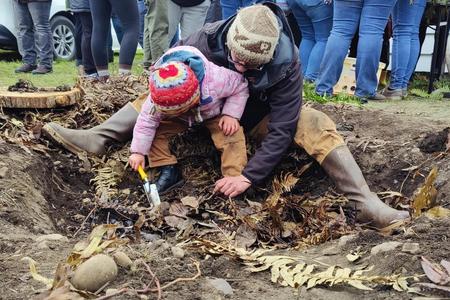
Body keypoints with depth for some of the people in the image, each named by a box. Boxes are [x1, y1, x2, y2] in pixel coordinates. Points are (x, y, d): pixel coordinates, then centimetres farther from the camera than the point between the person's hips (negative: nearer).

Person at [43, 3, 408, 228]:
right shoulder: (209, 38, -29)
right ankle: (96, 138, -18)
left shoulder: (287, 62, -34)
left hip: (263, 118, -3)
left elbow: (281, 130, -32)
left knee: (317, 125, -29)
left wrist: (250, 176, -39)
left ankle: (365, 203, -33)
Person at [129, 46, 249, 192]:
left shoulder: (216, 79, -40)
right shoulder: (159, 98, -31)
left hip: (215, 113, -2)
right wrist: (138, 151, -23)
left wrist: (231, 114, -32)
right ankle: (168, 171, -9)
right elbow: (147, 120, -21)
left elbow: (240, 87, -22)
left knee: (232, 136, -30)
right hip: (183, 118, 3)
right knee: (156, 131, -18)